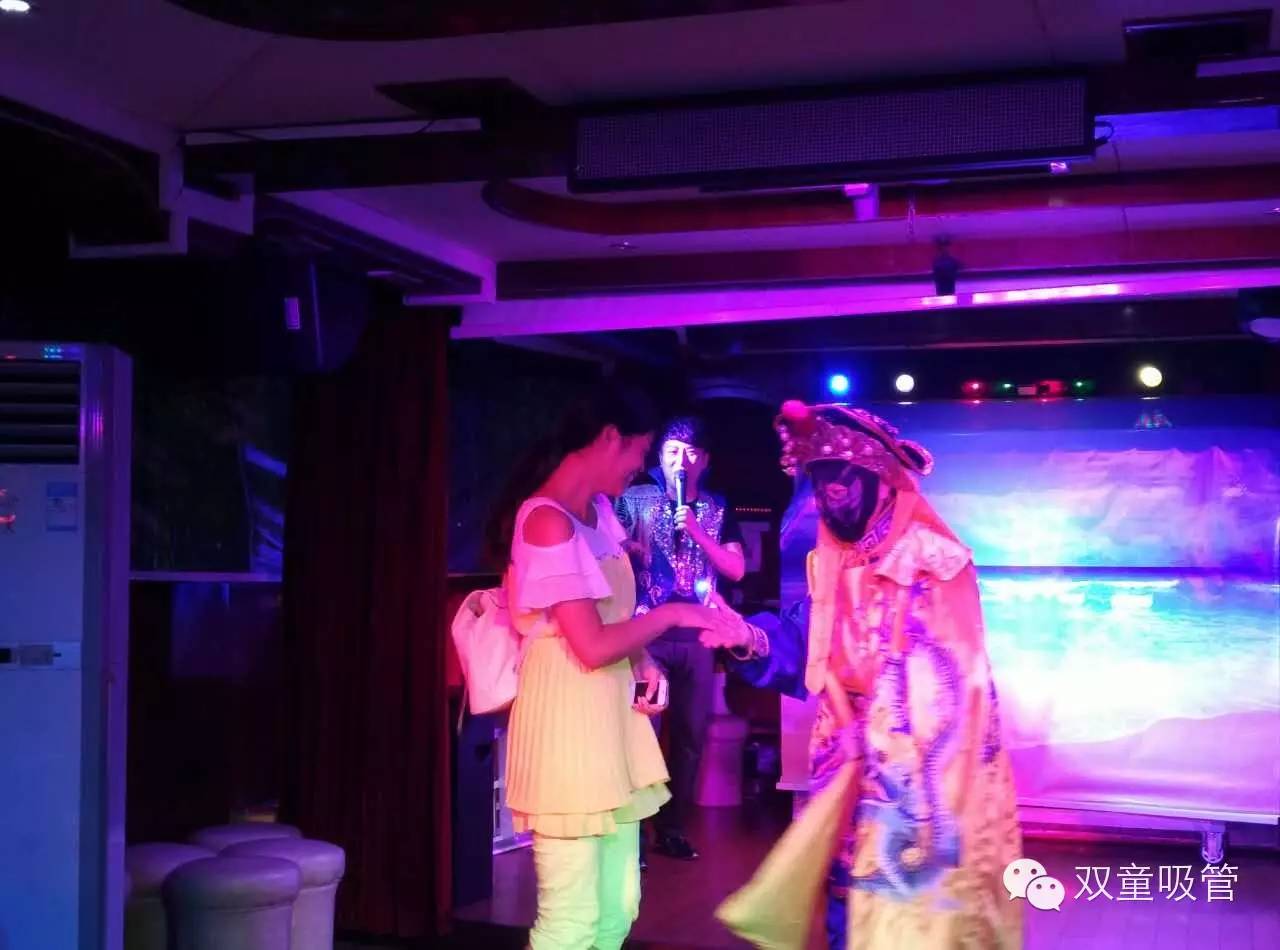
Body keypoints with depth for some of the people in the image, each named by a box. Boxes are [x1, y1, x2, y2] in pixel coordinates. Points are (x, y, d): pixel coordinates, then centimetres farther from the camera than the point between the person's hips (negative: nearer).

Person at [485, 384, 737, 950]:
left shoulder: (598, 509, 12)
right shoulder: (548, 522, -18)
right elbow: (592, 646, -21)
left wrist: (643, 662, 4)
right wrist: (672, 614, -8)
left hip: (611, 711, 9)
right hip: (568, 719, -9)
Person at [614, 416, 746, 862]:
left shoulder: (717, 509, 10)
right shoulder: (635, 499, 2)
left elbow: (736, 569, 3)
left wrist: (696, 532, -9)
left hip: (697, 635, 4)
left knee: (690, 733, 8)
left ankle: (672, 827, 19)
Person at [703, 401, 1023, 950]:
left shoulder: (935, 561, -13)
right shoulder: (828, 565, 8)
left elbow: (946, 681, -17)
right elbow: (804, 657, 3)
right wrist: (751, 639, -17)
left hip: (927, 771, -6)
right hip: (851, 766, 6)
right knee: (851, 899, 11)